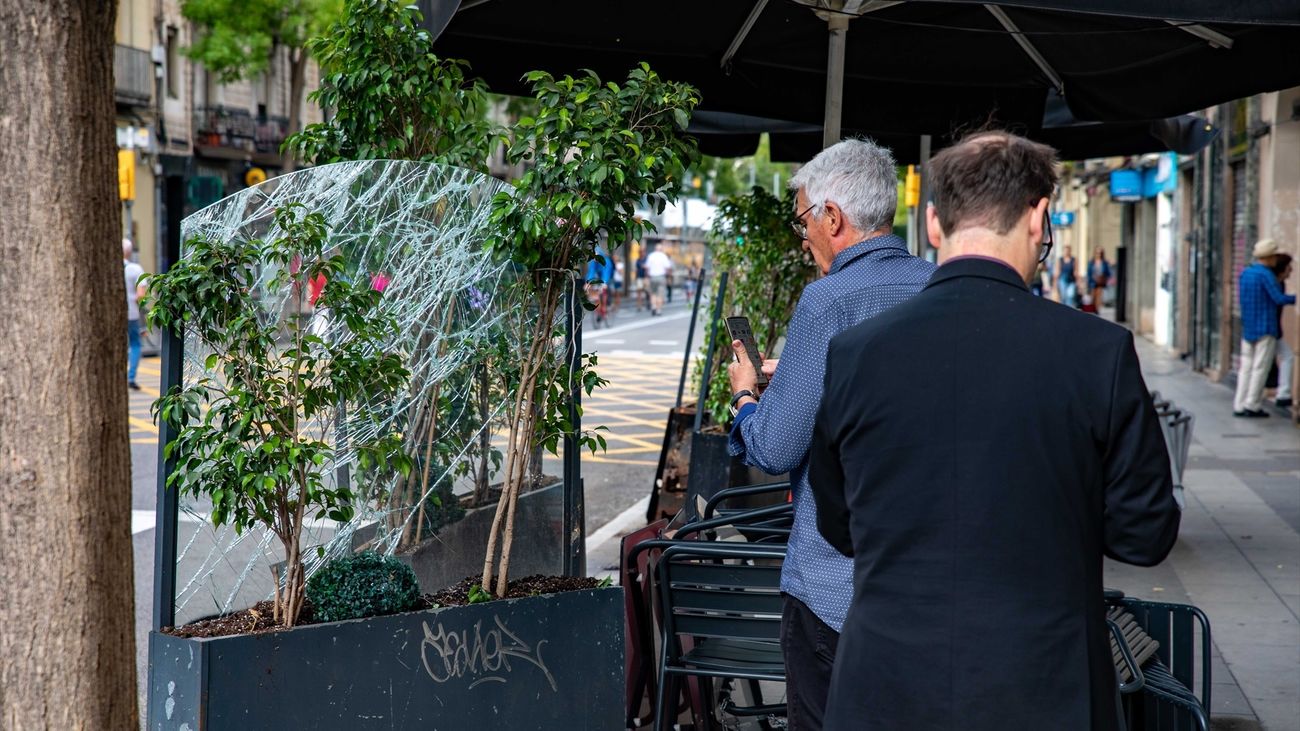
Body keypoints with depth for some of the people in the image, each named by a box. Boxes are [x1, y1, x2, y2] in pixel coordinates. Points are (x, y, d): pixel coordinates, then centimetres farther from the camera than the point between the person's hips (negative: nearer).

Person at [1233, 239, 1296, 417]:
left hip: (1248, 327, 7)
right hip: (1266, 328, -7)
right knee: (1260, 367, -2)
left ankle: (1239, 405, 5)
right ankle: (1253, 405, -2)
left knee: (1246, 367, 7)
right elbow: (1279, 298, -22)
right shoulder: (1266, 275, -14)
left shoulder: (1245, 273, 9)